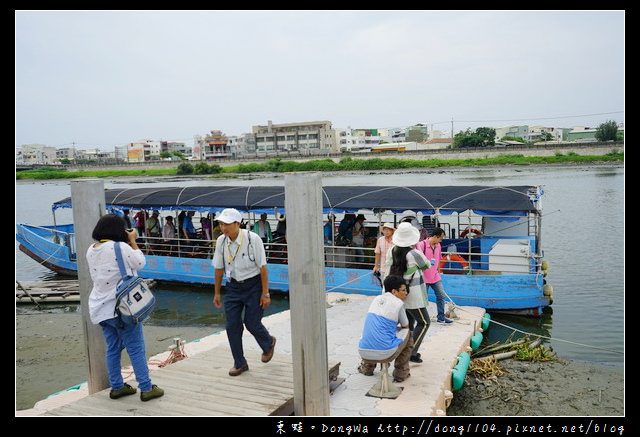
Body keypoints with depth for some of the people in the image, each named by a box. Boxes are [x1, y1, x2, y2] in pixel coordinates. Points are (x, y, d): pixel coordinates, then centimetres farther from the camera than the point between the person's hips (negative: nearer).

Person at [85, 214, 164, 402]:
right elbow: (140, 263, -6)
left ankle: (117, 387, 26)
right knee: (136, 349, 1)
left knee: (113, 348, 16)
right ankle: (146, 389, 7)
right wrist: (133, 241, 3)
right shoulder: (120, 247, -19)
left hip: (101, 309, 7)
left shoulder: (91, 250, 5)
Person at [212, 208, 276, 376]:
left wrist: (265, 293, -14)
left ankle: (269, 343, 33)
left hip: (253, 285, -4)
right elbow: (218, 268, 7)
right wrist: (216, 293, 11)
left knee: (252, 323, -2)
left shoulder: (253, 239, -19)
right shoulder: (221, 241, -5)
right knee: (232, 325, 1)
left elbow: (262, 267, -15)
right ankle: (239, 363, 19)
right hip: (233, 286, 4)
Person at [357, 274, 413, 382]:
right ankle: (401, 373, 21)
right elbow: (405, 326, 15)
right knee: (408, 333, 19)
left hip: (364, 352, 6)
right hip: (385, 353, -6)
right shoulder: (399, 304, -1)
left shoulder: (377, 299, 15)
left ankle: (366, 367, 37)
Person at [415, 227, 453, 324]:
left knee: (441, 295, 6)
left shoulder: (438, 246, 6)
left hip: (435, 276, 7)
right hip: (424, 277, -6)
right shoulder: (422, 245, -17)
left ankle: (441, 317, 17)